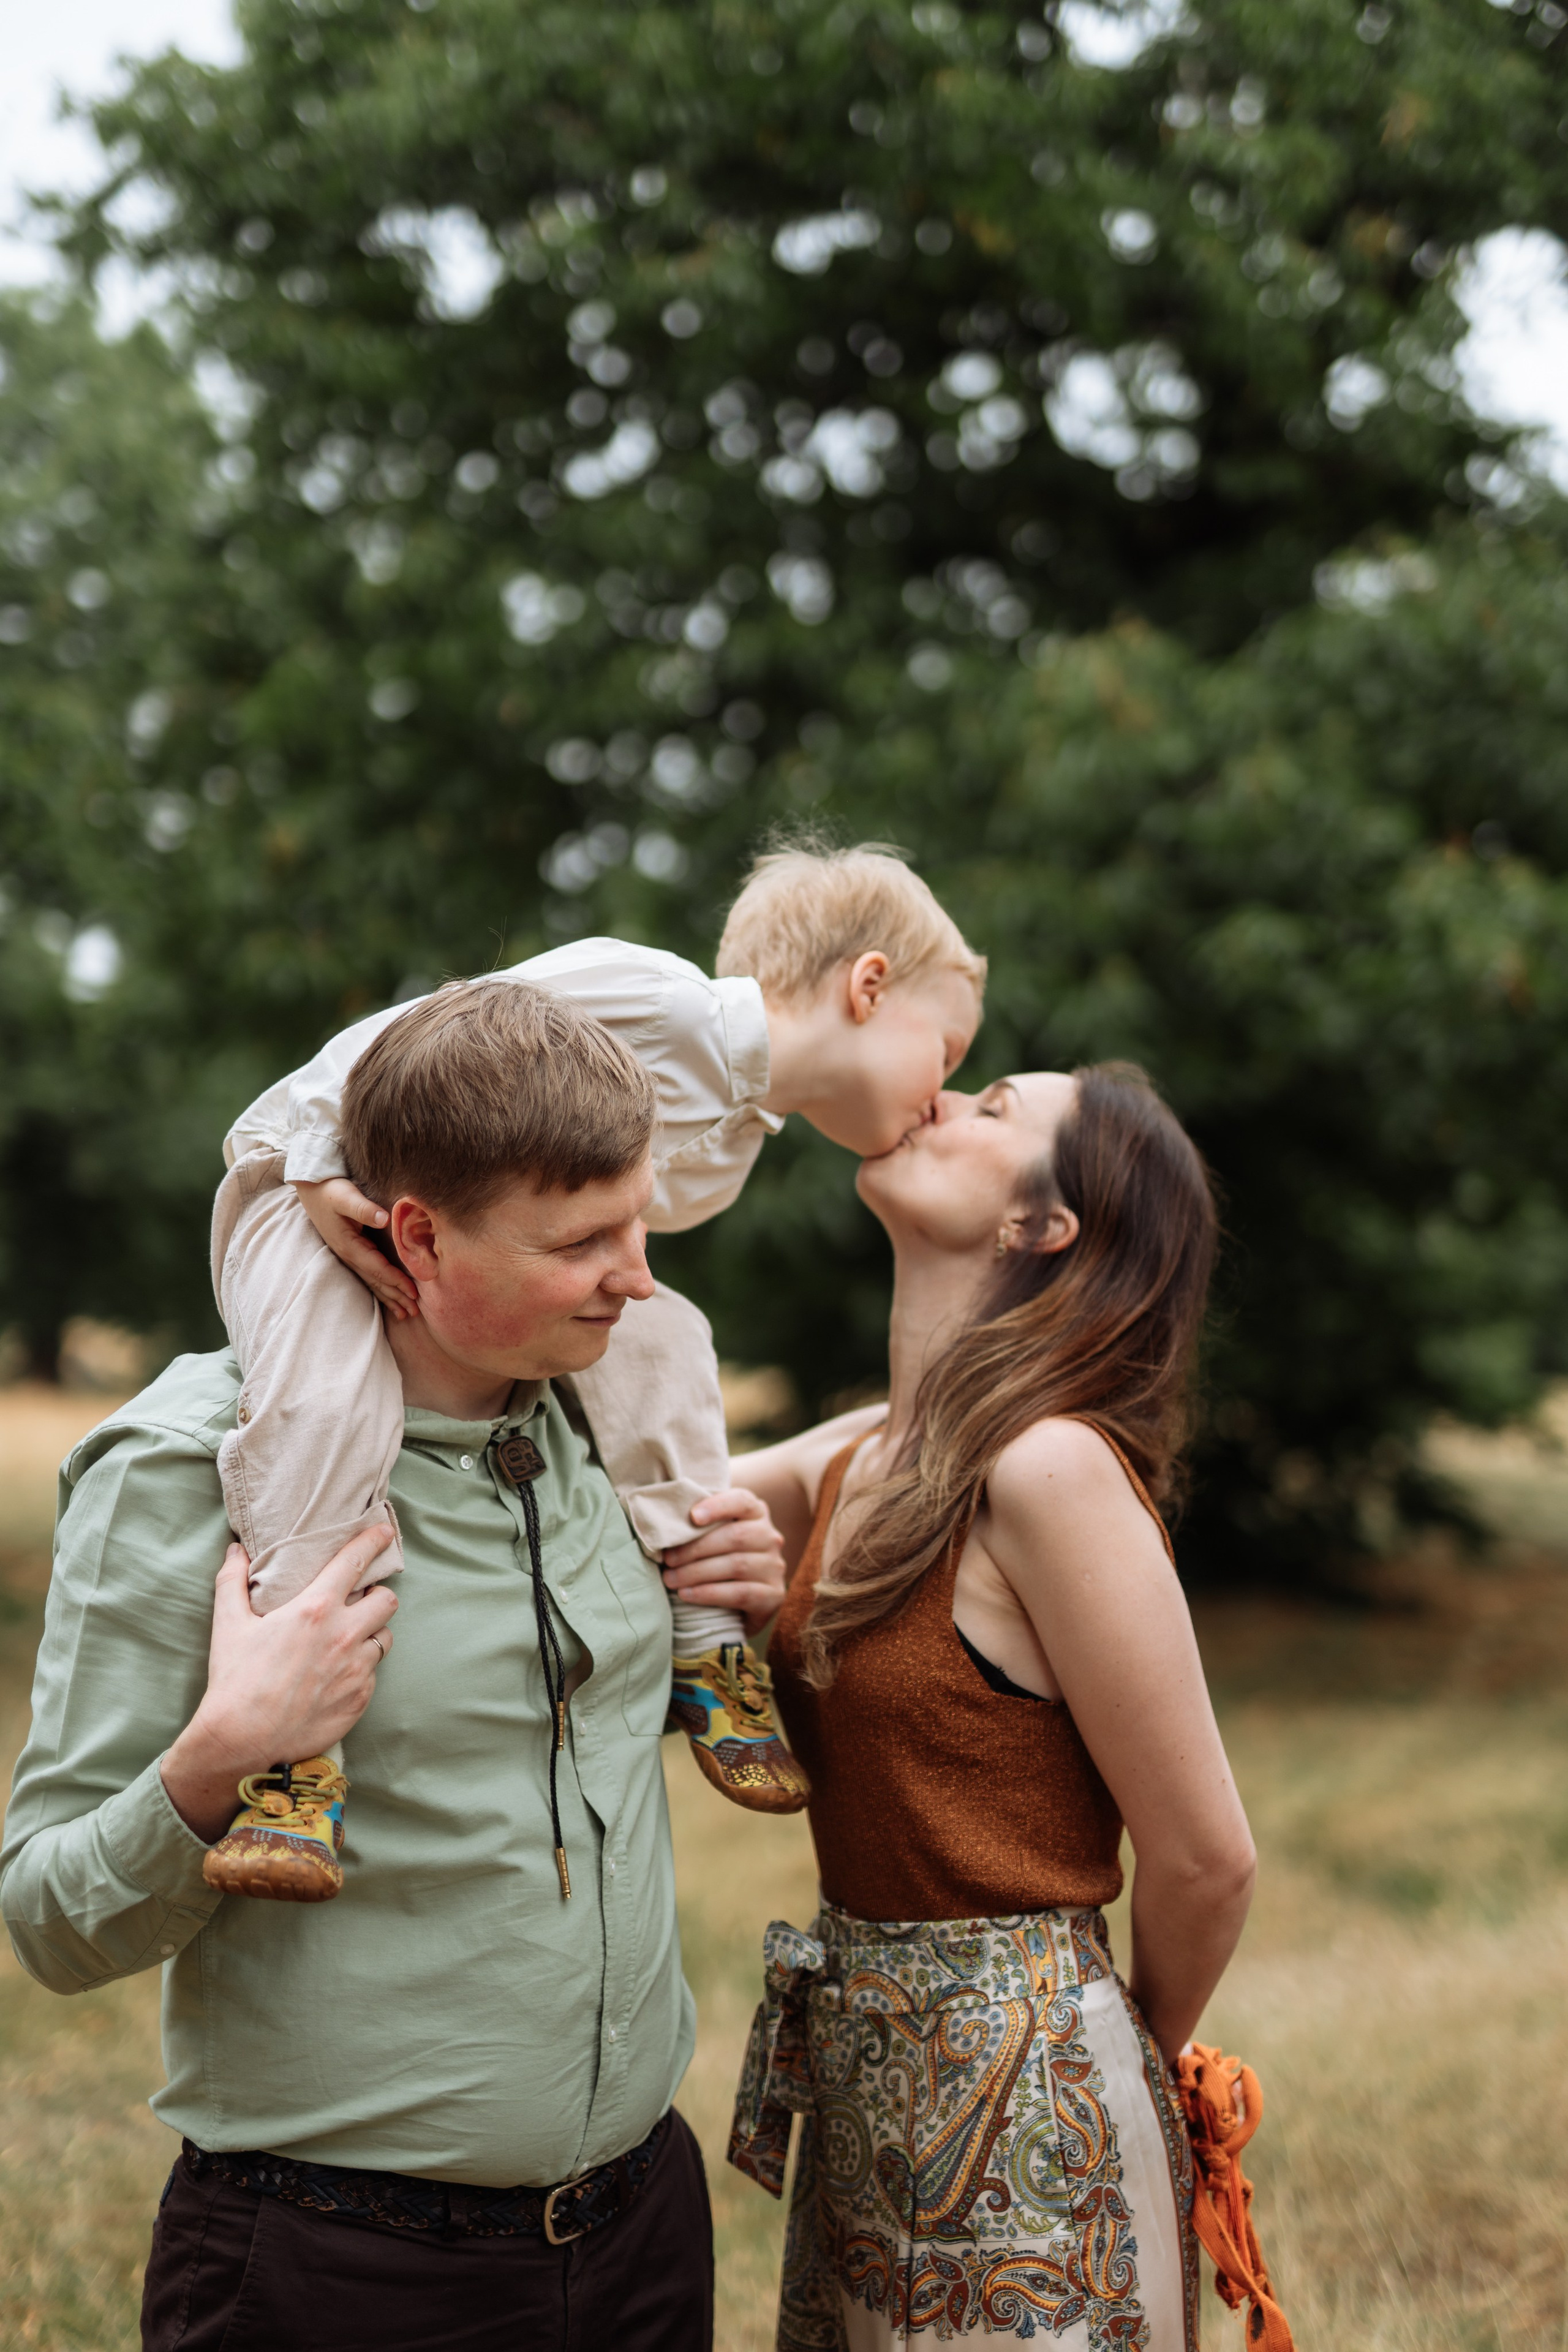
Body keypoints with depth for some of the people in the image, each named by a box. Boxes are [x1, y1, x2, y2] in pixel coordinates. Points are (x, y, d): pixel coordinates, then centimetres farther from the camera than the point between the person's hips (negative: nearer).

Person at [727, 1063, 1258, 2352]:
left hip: (1021, 2100, -7)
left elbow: (1205, 1861, -16)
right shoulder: (850, 1459, 4)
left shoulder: (1054, 1469, -21)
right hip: (868, 2093, 7)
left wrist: (1131, 2059, 3)